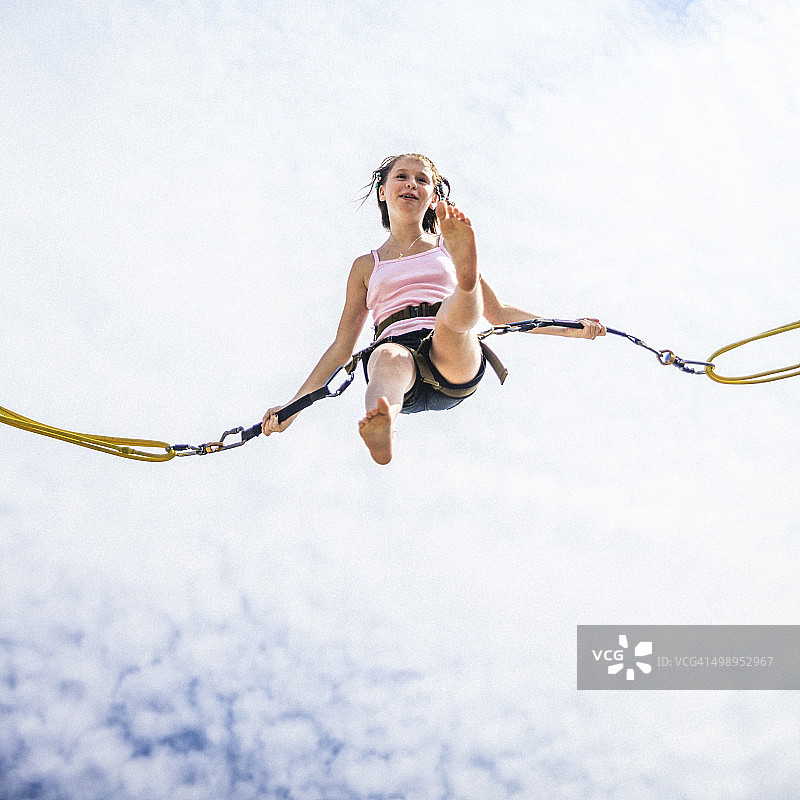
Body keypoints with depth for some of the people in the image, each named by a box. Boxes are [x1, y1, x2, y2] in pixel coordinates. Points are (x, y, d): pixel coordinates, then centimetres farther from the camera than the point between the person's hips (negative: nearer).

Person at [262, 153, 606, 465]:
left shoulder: (447, 248, 27)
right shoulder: (366, 266, 26)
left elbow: (498, 313, 29)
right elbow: (342, 345, 24)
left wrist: (570, 328, 19)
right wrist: (292, 407, 15)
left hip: (458, 362, 1)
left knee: (451, 317, -34)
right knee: (388, 356, -39)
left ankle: (466, 273, -69)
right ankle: (379, 426, -72)